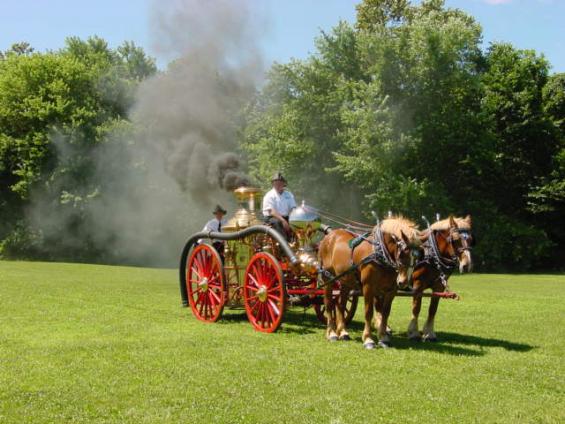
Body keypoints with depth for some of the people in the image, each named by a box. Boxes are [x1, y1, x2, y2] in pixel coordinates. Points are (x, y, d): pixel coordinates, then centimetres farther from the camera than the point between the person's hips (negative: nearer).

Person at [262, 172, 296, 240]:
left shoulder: (288, 195, 14)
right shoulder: (269, 196, -1)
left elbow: (293, 208, 3)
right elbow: (271, 211, -14)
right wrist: (283, 220, -29)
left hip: (286, 218, 4)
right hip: (272, 218, -4)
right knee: (277, 222, -37)